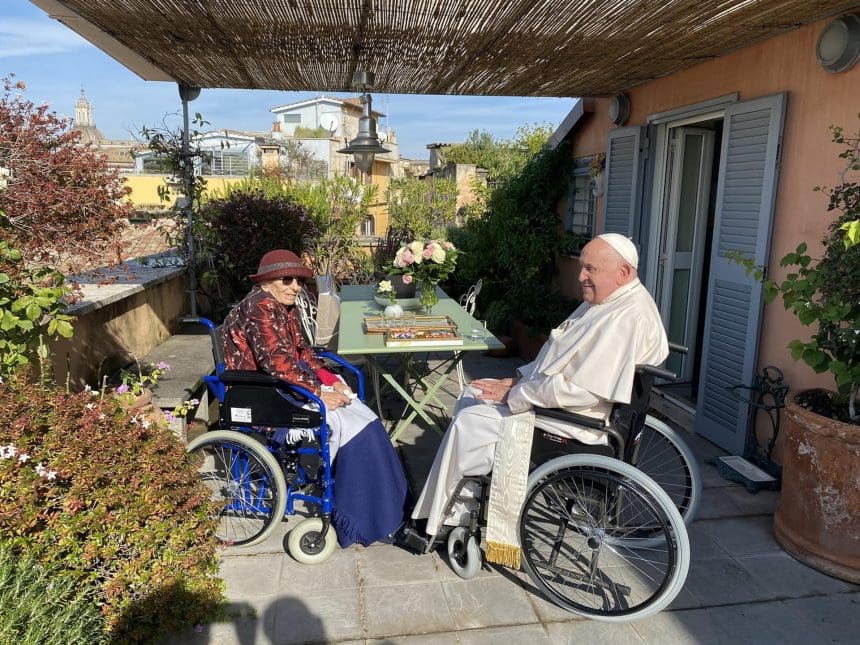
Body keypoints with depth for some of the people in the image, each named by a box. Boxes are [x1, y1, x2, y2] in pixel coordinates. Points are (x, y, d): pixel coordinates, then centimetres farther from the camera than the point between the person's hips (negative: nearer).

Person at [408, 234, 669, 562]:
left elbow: (581, 390, -31)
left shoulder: (626, 319, -26)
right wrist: (517, 380, 3)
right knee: (470, 397, 11)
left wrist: (512, 395, -21)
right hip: (549, 390, 11)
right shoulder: (606, 301, 8)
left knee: (469, 423, -12)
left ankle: (439, 520, 8)